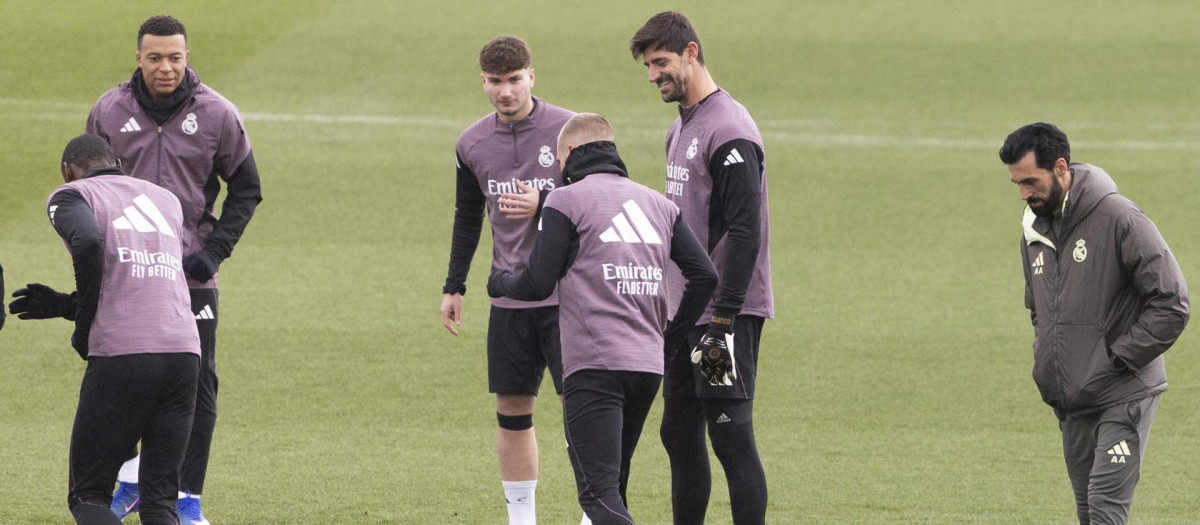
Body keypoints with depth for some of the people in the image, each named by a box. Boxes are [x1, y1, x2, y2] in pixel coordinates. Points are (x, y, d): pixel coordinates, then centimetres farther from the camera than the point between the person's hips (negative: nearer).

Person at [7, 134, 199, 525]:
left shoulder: (70, 196, 8)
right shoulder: (167, 201, 26)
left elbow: (88, 242, -15)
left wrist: (84, 324, -4)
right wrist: (64, 306, 25)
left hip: (120, 357, -5)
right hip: (185, 351, 5)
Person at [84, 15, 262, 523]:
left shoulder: (216, 114, -3)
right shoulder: (109, 112, 0)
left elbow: (246, 189, 6)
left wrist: (214, 250, -4)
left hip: (191, 272, -1)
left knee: (196, 384, -3)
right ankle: (130, 480, 26)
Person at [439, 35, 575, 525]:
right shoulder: (472, 143, 6)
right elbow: (467, 218, 19)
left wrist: (544, 203, -21)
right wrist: (454, 287, 19)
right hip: (510, 297, 4)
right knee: (511, 409, 5)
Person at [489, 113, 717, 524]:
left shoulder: (566, 201, -1)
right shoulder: (658, 204, 17)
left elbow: (537, 284, -5)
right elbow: (705, 275, 10)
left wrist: (499, 282, 17)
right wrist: (672, 335, 20)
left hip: (594, 366, -7)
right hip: (648, 366, 7)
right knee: (613, 487, 19)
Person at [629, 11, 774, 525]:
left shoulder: (729, 131, -15)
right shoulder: (680, 128, 16)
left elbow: (745, 231, -20)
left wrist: (723, 320, -23)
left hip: (728, 311, -10)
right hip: (687, 311, 10)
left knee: (730, 434, -11)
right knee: (680, 434, 11)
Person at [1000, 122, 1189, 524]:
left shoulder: (1119, 219, -14)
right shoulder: (1035, 229, 10)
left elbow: (1172, 303, -15)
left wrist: (1117, 359, -15)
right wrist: (1044, 362, 11)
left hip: (1124, 399, -8)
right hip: (1071, 403, 8)